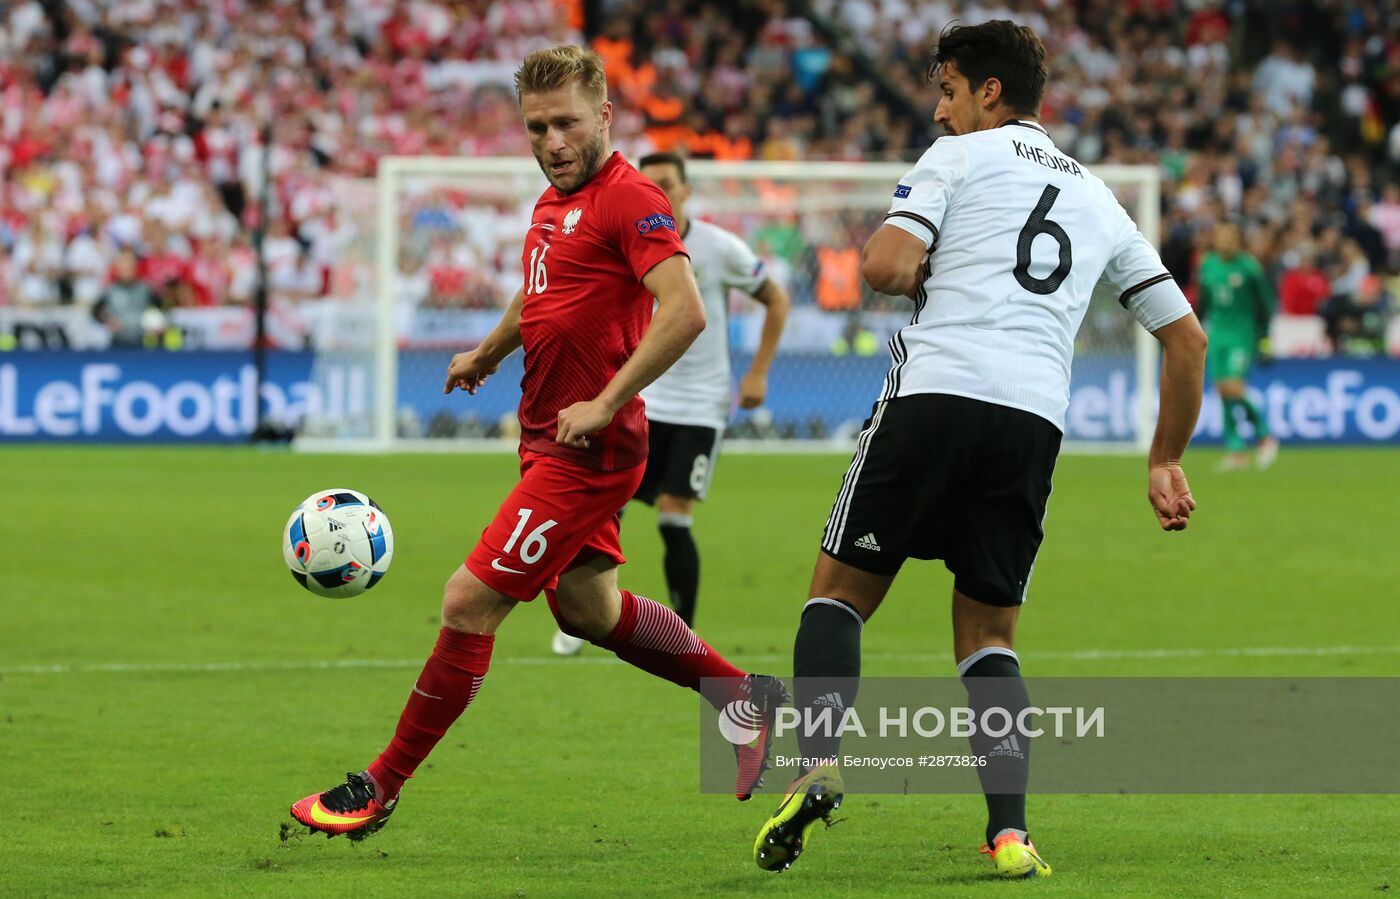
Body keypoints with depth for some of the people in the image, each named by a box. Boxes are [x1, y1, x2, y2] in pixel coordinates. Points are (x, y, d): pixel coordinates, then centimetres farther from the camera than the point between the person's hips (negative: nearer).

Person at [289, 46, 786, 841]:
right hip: (549, 438, 10)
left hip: (585, 449, -10)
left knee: (471, 601, -9)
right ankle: (744, 696, 37)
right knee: (586, 606, 22)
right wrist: (489, 353, 45)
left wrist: (604, 403, -28)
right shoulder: (554, 202, 12)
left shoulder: (629, 200, -17)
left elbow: (685, 312, -27)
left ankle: (383, 786, 0)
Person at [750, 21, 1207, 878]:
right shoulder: (1099, 201, 25)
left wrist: (923, 273, 18)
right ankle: (1011, 831, -4)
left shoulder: (960, 157, 10)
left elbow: (886, 267, -5)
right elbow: (1187, 335, 25)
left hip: (936, 395, -4)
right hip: (1035, 421, 4)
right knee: (988, 636, 14)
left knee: (839, 590, 9)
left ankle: (819, 765, -13)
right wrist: (1167, 460, 32)